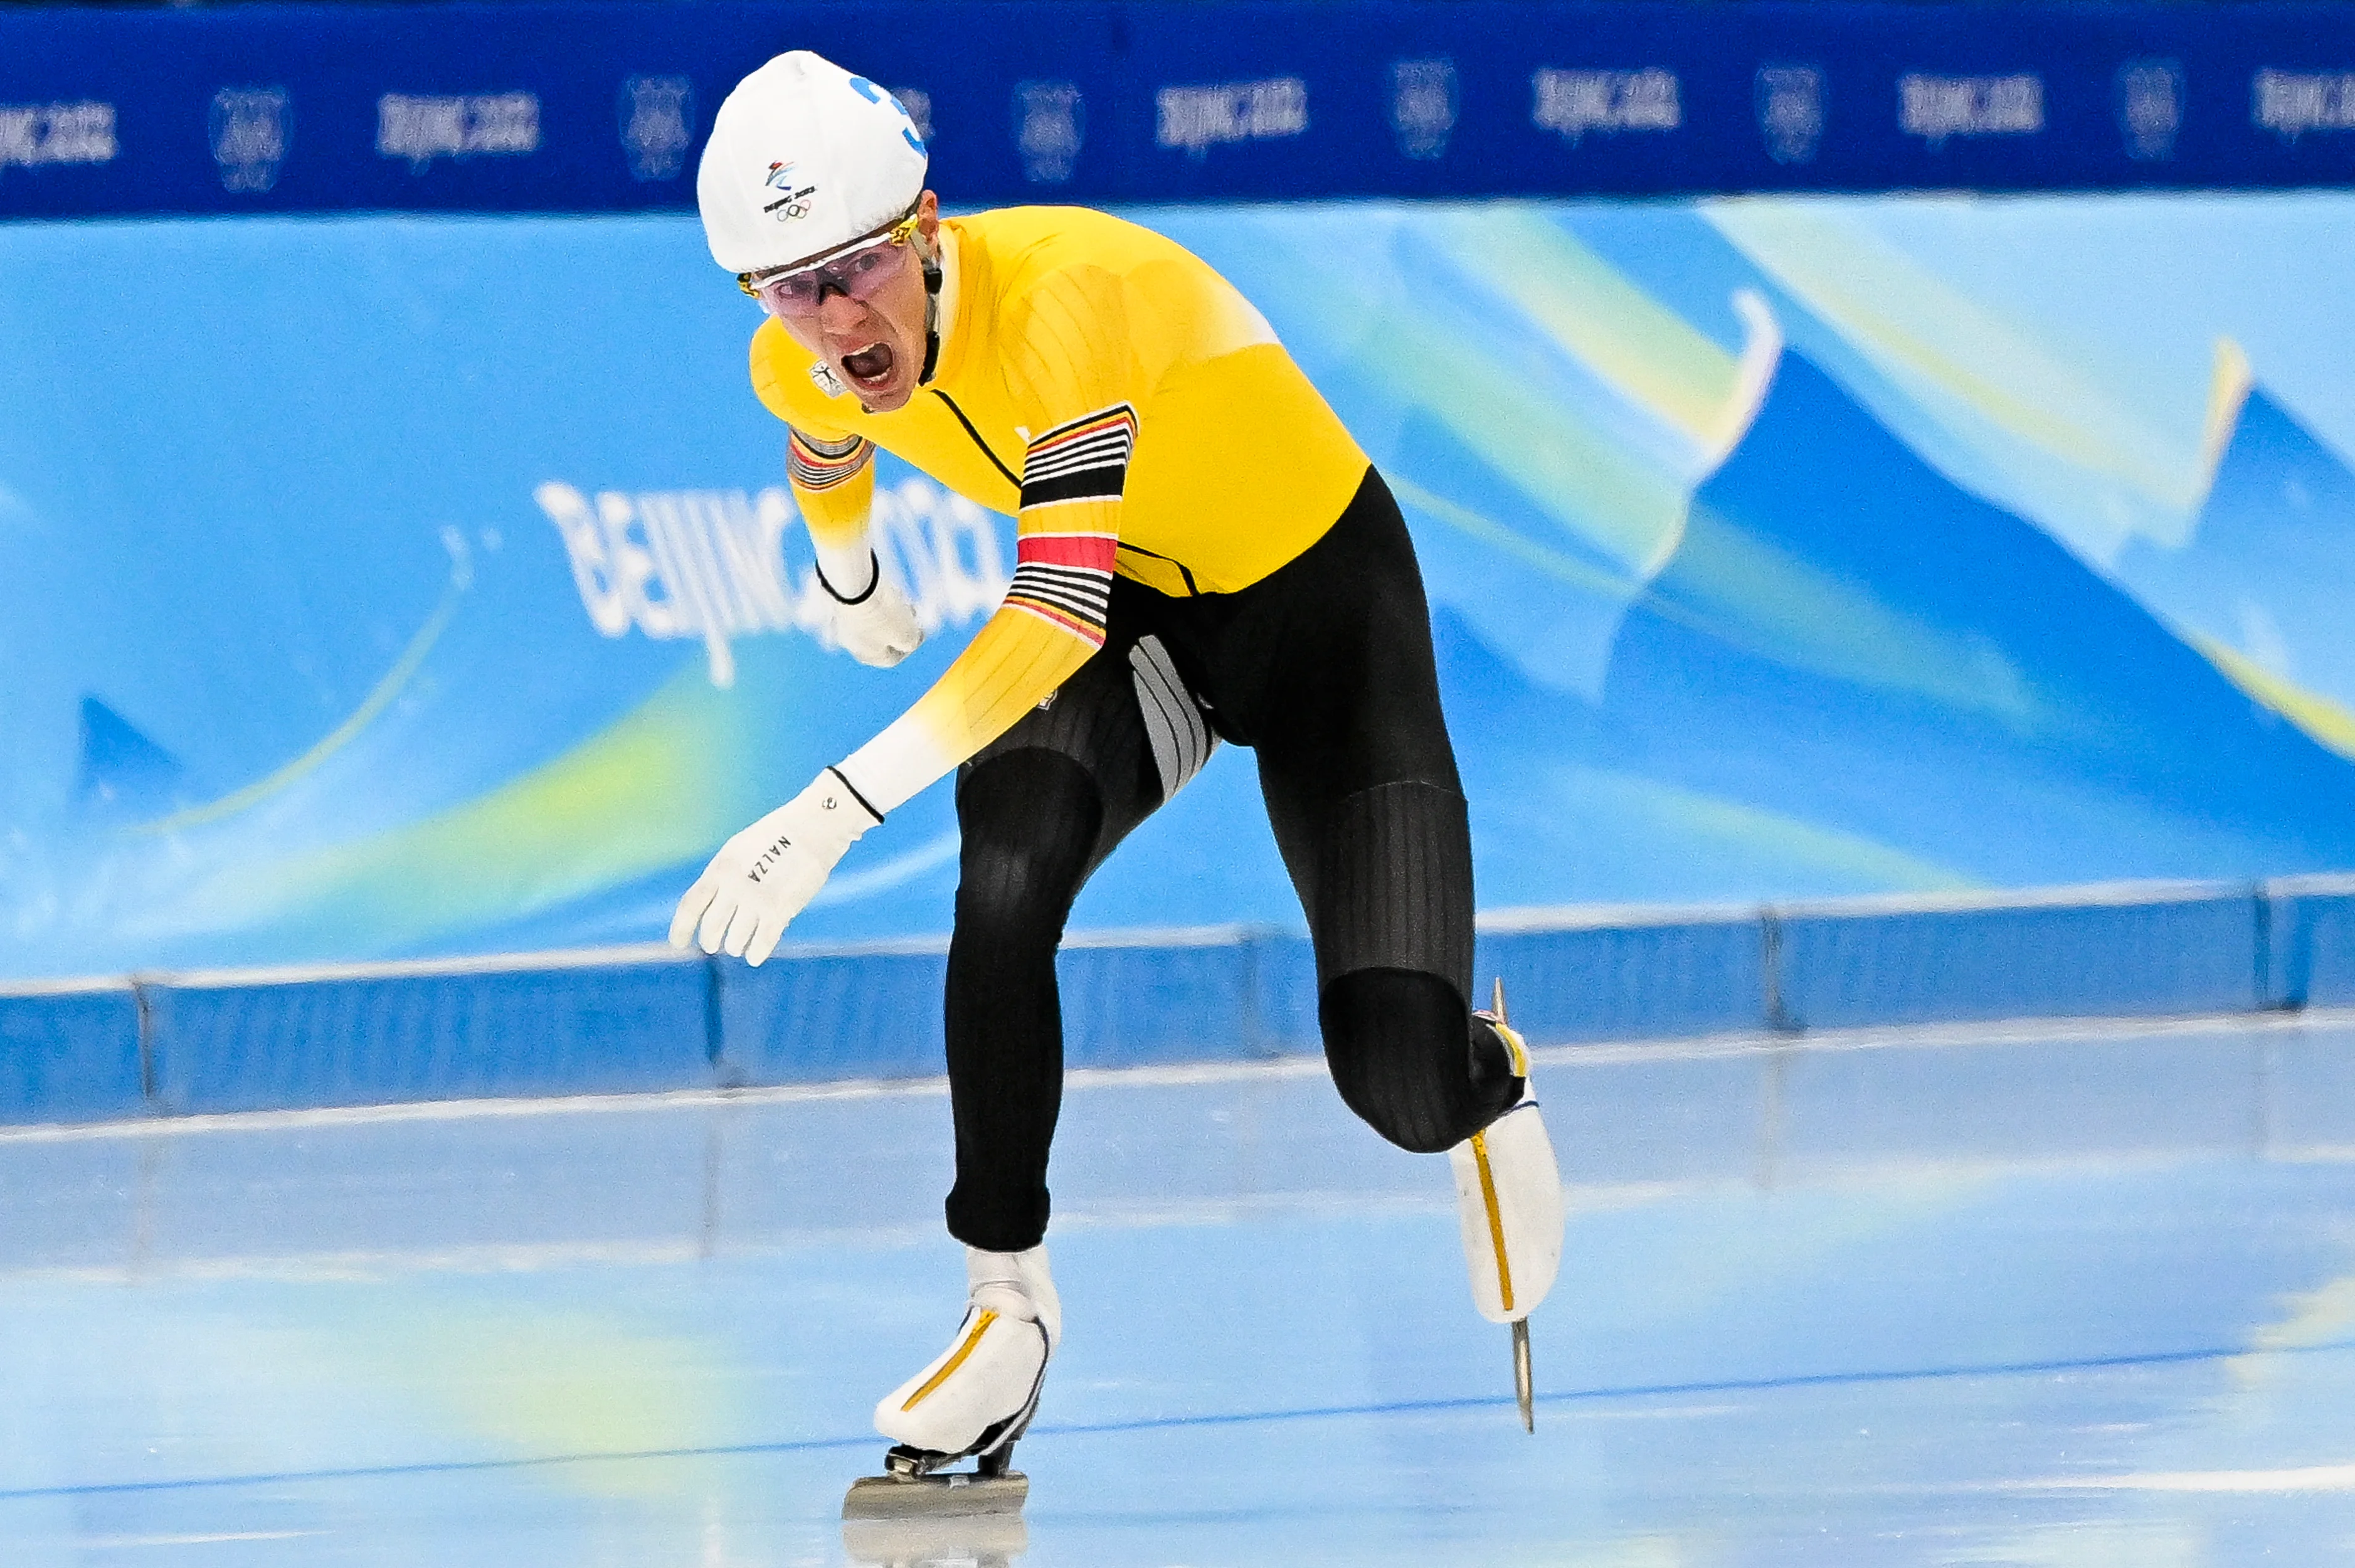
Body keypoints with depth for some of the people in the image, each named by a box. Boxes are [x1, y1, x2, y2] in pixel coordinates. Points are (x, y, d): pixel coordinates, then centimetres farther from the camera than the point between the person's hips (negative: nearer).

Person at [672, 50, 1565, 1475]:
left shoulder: (1062, 293, -38)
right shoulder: (804, 367, -15)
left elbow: (1064, 612, -44)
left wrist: (837, 809, -50)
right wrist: (853, 589, 32)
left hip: (1324, 602, -5)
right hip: (1142, 619, 5)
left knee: (1401, 1082, -15)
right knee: (1006, 884, -27)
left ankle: (1487, 1089, 24)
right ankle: (1009, 1303, -12)